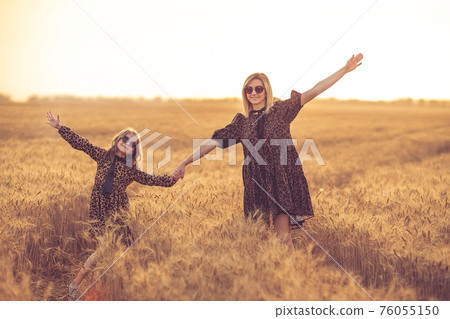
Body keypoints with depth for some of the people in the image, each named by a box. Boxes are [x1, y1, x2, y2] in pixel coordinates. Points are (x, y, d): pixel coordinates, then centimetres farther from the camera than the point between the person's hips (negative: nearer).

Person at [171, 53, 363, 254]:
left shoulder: (281, 110, 4)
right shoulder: (241, 122, 9)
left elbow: (312, 92, -3)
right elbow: (214, 142, 7)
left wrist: (345, 70, -9)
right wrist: (184, 164, 1)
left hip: (282, 180, -3)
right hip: (256, 183, 3)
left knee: (282, 236, -10)